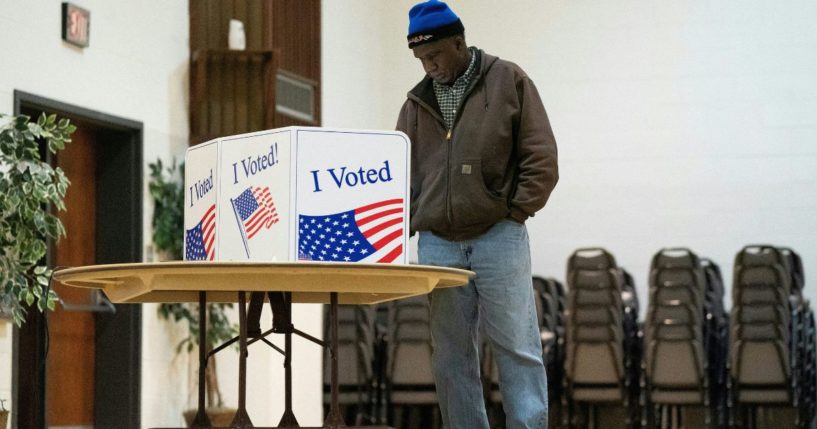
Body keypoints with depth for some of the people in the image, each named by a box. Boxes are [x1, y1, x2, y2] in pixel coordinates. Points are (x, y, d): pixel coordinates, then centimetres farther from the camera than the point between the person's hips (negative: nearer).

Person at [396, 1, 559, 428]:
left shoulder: (508, 81, 3)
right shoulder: (417, 101, 14)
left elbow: (541, 159, 0)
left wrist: (513, 212, -7)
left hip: (498, 238, -4)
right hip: (436, 243, 4)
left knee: (517, 350, -4)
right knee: (451, 357, 4)